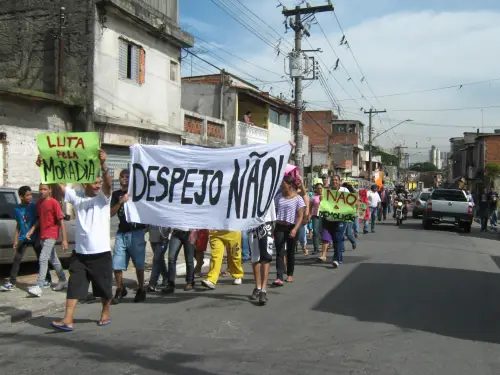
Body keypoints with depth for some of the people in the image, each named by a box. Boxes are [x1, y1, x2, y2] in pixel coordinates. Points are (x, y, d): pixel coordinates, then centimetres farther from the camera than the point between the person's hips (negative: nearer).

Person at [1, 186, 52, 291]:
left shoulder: (34, 206, -5)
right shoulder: (17, 209, 3)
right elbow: (18, 225, 10)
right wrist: (15, 240, 8)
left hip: (35, 237, -2)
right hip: (23, 238, 2)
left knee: (41, 259, 3)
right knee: (16, 260, -3)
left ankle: (47, 280, 14)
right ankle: (11, 283, 2)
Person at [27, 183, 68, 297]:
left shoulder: (54, 203, -13)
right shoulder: (38, 203, 8)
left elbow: (61, 221, -13)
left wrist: (64, 240, -16)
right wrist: (32, 230, 3)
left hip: (51, 235, -8)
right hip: (42, 235, 8)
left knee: (43, 259, -15)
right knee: (53, 259, 16)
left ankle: (39, 287, -17)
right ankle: (63, 281, 29)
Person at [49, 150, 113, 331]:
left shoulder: (103, 198, -4)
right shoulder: (76, 196, 4)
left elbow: (108, 182, -23)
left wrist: (103, 164, -41)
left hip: (101, 253, -2)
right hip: (79, 253, 2)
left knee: (104, 287, 11)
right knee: (74, 286, -2)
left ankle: (105, 314, 31)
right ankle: (68, 320, 0)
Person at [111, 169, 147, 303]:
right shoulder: (116, 194, 13)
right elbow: (111, 213, 3)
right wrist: (121, 202, -10)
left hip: (136, 232, -2)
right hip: (121, 233, 2)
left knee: (139, 264, 1)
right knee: (117, 265, -3)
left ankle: (141, 290, 16)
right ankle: (120, 290, 14)